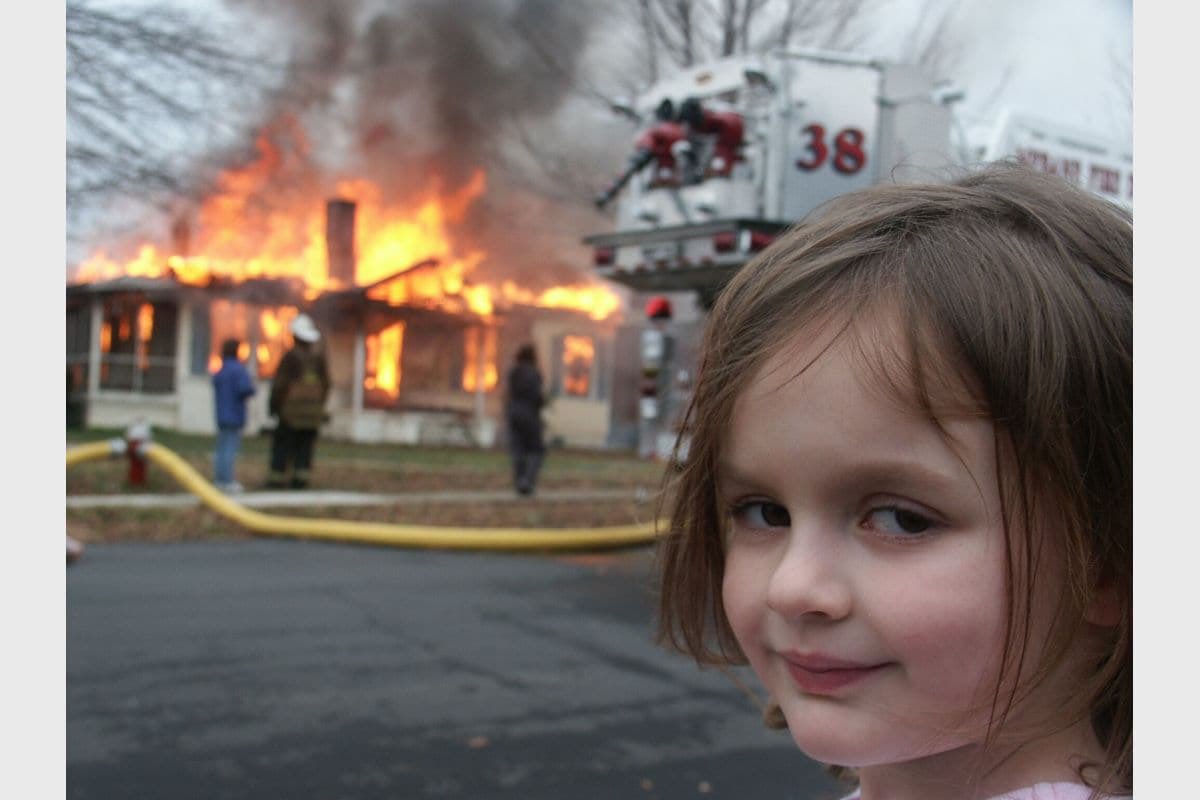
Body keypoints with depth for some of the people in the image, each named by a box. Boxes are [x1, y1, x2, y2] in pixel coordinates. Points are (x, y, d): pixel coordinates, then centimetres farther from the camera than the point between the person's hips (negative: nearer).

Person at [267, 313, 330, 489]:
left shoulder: (291, 355, -11)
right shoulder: (319, 355, 4)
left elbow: (280, 383, -11)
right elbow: (325, 383, 6)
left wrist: (273, 405, -1)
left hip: (292, 408, -5)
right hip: (314, 407, 5)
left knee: (283, 443, 2)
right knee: (306, 445, 6)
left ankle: (277, 478, 1)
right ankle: (301, 479, 2)